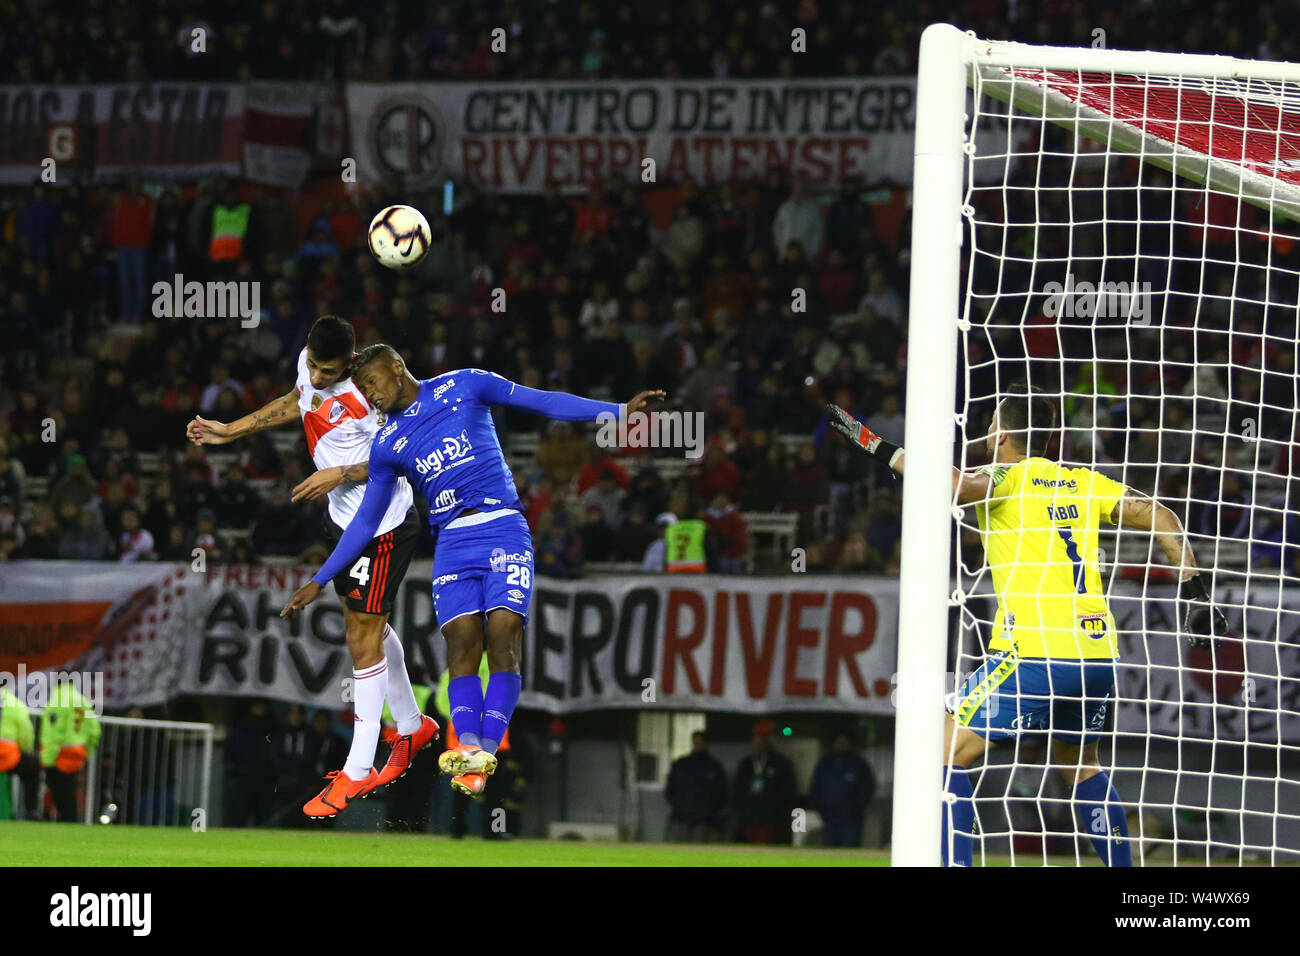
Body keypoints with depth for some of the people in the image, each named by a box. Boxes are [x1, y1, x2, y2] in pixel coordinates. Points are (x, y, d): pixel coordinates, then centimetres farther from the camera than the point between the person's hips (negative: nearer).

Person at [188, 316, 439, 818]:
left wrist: (341, 474, -25)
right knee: (369, 627, 22)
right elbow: (297, 401, 18)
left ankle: (356, 772, 3)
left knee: (363, 641, -4)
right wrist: (228, 431, 18)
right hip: (344, 518, 9)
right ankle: (413, 726, 42)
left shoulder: (368, 398, -29)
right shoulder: (309, 364, -5)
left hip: (382, 529, -9)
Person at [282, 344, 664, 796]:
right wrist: (318, 581, 15)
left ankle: (487, 751, -27)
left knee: (503, 636, -17)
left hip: (504, 530, -3)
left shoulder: (464, 386, 7)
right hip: (452, 544, 3)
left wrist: (620, 411, -1)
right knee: (461, 646, -15)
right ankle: (468, 748, -29)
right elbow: (365, 522, 19)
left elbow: (543, 402, 5)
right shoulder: (387, 445, 15)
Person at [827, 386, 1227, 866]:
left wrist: (877, 447, -18)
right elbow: (1160, 517, 12)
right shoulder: (1084, 481, 17)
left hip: (1034, 654, -7)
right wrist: (1194, 592, 12)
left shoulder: (1006, 478, -1)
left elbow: (962, 484, -23)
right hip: (1099, 654, 7)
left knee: (946, 754, -2)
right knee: (1080, 765, 28)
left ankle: (954, 861, -16)